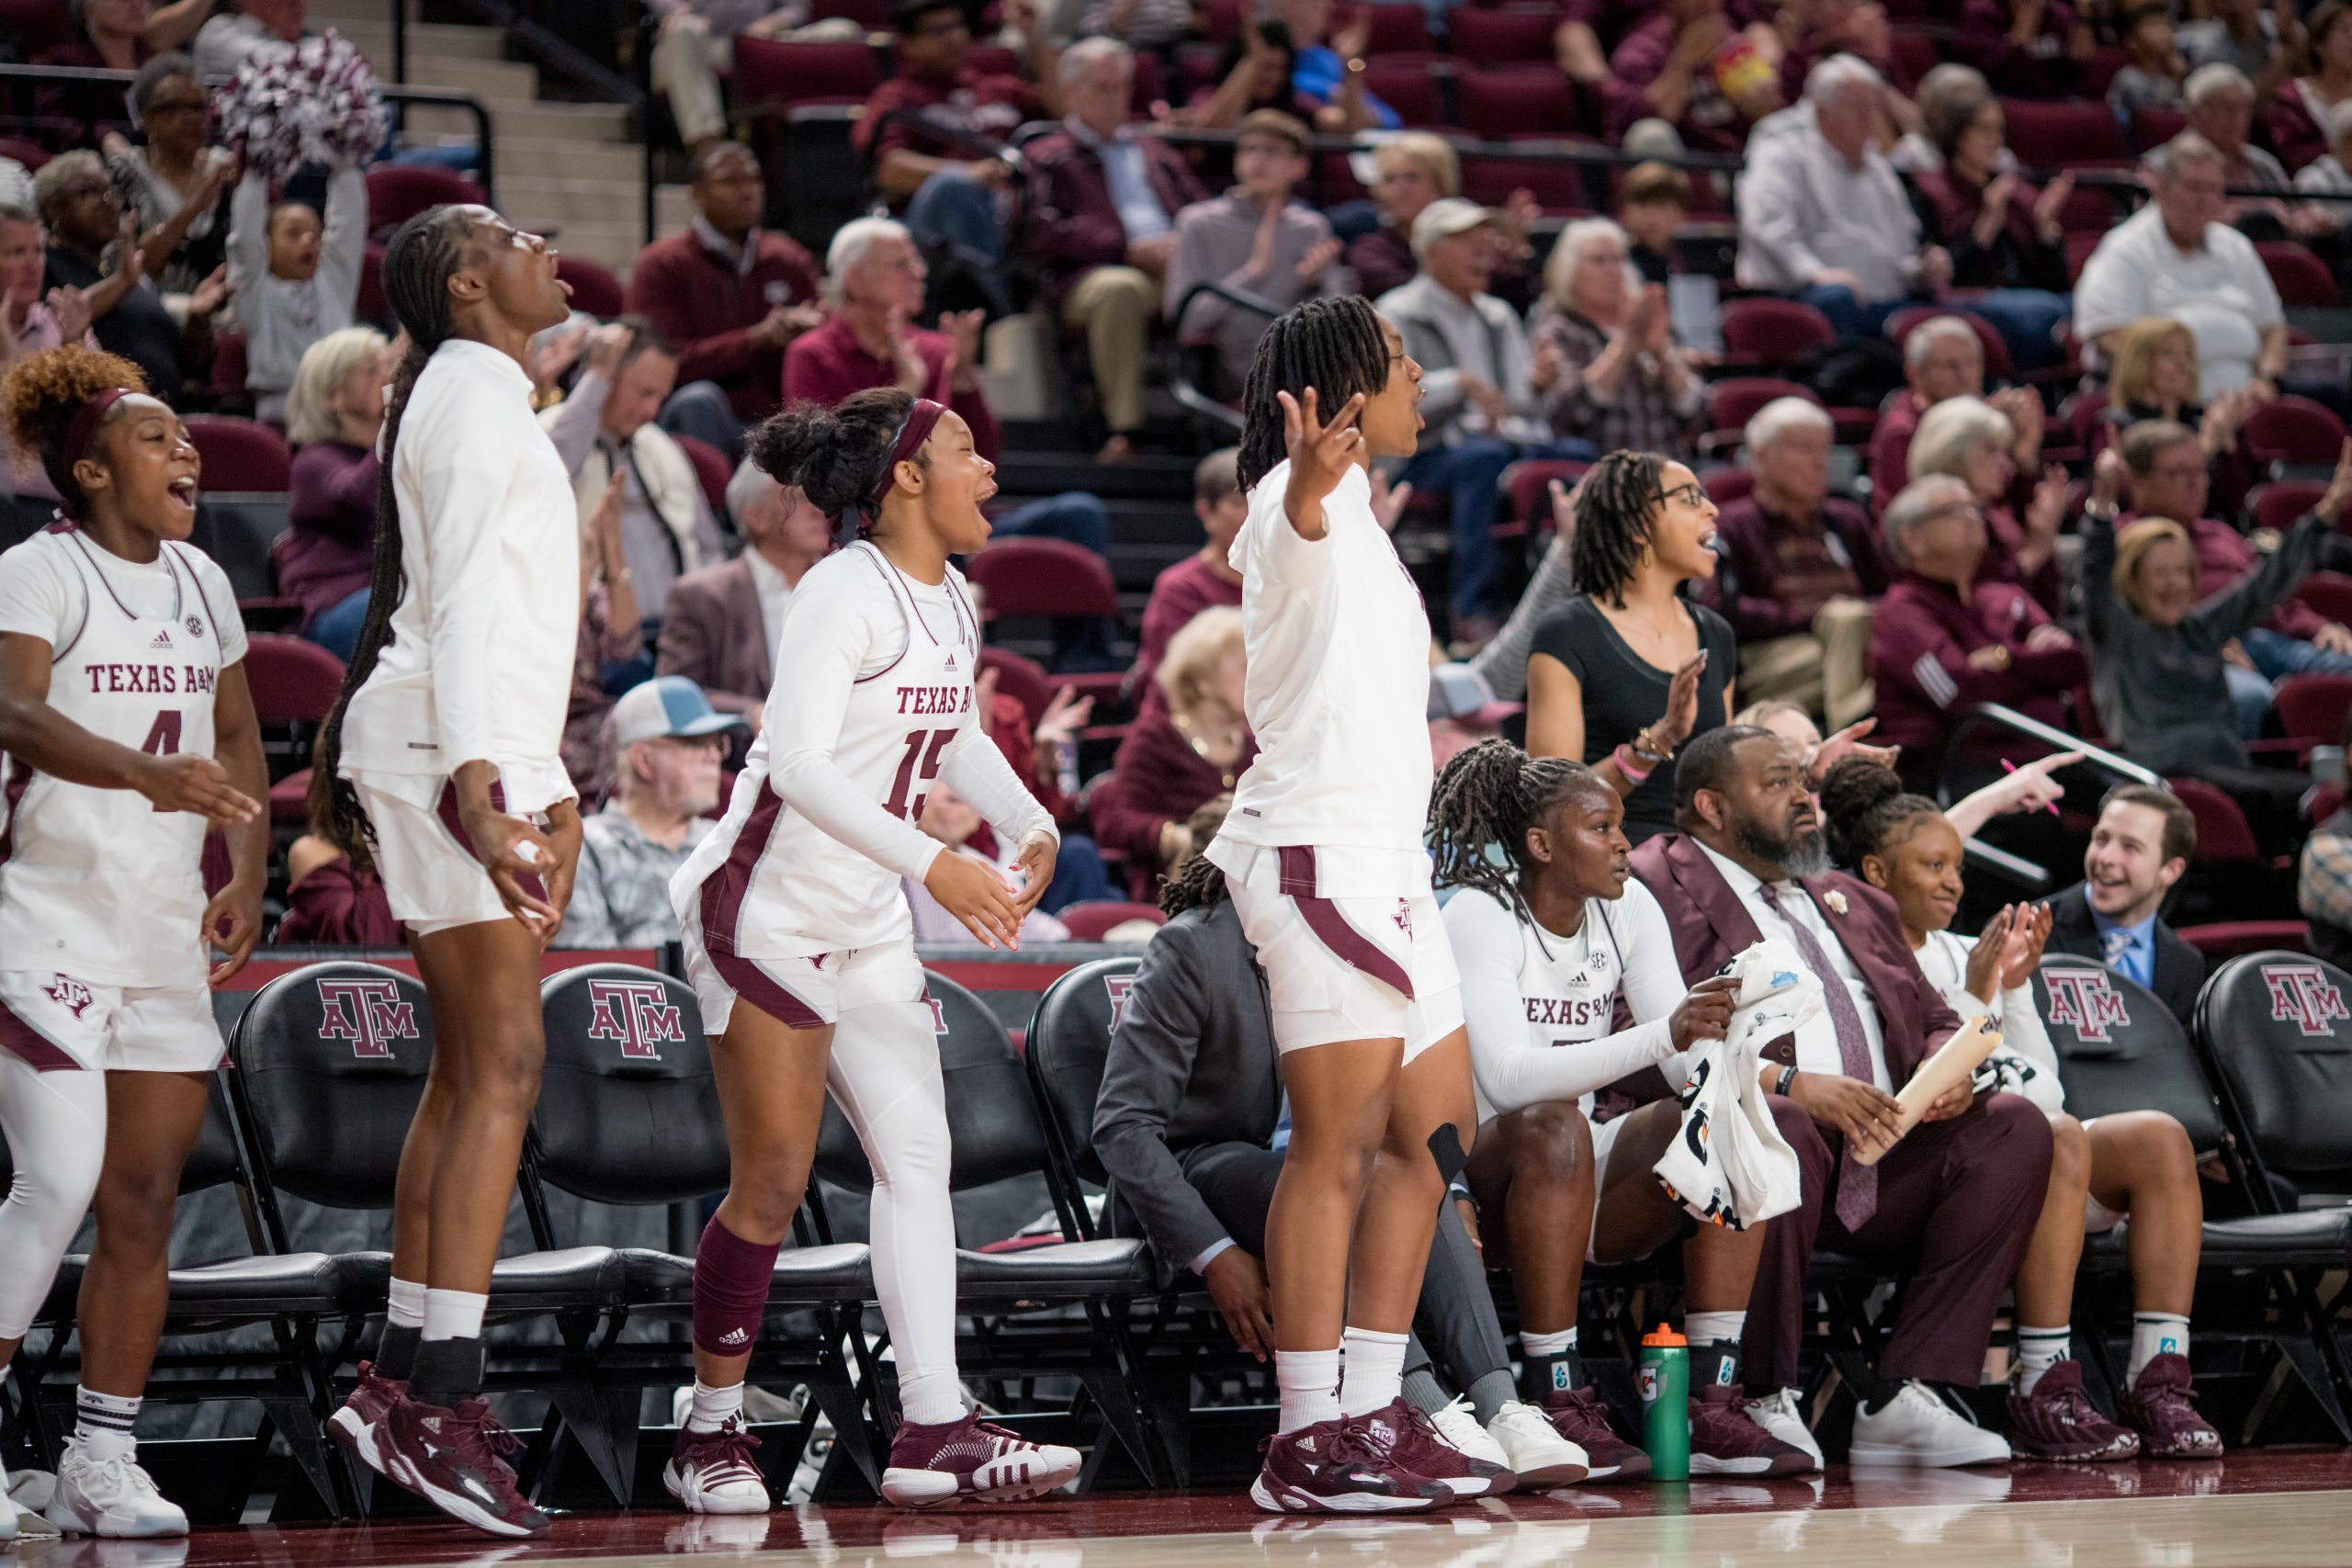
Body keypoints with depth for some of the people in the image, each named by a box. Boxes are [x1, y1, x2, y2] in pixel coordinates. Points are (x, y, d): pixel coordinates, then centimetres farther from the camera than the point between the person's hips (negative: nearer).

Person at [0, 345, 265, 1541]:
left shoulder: (200, 582, 13)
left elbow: (237, 736, 23)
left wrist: (247, 872, 8)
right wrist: (148, 772, -41)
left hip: (166, 932, 7)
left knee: (144, 1198, 4)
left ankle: (102, 1463, 10)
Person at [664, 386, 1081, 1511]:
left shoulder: (951, 602, 9)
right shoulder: (844, 593, -18)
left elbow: (958, 737, 26)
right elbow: (798, 761, -28)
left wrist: (1031, 828, 9)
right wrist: (931, 862, -33)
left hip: (868, 927, 9)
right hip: (768, 908, -9)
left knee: (918, 1155, -1)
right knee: (773, 1180, -6)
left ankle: (934, 1430, -3)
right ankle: (710, 1435, 7)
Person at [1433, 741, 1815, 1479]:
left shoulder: (1629, 908, 4)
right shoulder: (1479, 917, -15)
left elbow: (1691, 1056, -1)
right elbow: (1506, 1079, -29)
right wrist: (1662, 1035, -38)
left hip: (1590, 1180, 6)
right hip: (1484, 1174, -6)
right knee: (1554, 1126, -37)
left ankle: (1711, 1405, -24)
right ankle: (1558, 1407, -35)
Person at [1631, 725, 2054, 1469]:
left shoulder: (1854, 902, 30)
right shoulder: (1659, 886, 3)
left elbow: (1933, 1018, 27)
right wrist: (1789, 1083, -24)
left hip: (1887, 1158, 7)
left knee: (2016, 1125, -14)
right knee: (1783, 1130, -39)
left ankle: (1907, 1398, -18)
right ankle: (1766, 1401, -21)